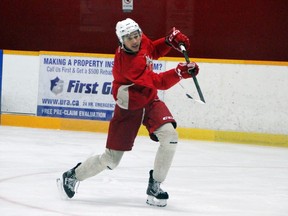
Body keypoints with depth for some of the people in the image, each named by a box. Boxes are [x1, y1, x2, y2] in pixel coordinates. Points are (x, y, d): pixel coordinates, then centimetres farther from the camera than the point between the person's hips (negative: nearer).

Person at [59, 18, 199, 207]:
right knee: (111, 159, 1)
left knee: (170, 136, -22)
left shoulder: (142, 41, -8)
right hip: (129, 107, -6)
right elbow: (158, 82, -34)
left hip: (150, 101, 6)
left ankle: (155, 186, -9)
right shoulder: (126, 62, -31)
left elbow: (153, 50, 17)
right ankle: (73, 176, 28)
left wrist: (170, 40, -1)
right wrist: (180, 72, -45)